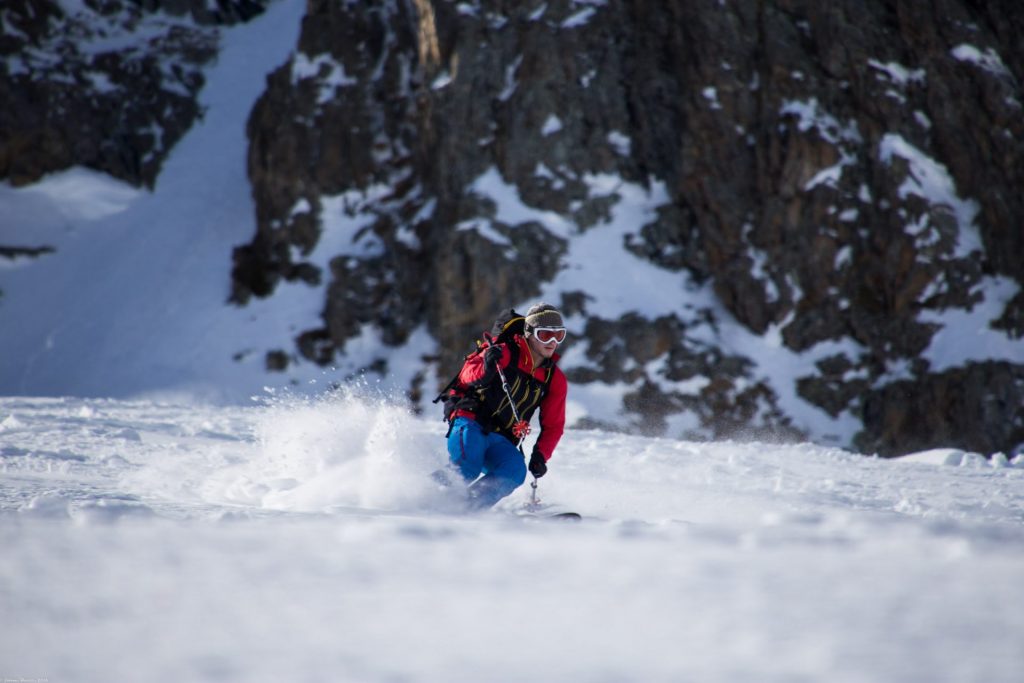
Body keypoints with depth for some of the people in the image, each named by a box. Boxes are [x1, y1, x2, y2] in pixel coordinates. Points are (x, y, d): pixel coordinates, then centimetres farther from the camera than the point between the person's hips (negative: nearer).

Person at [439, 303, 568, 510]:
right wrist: (485, 368, -37)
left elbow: (553, 426, 13)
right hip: (470, 423, -4)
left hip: (501, 441, 4)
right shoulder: (505, 354, -5)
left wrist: (540, 455, -5)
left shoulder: (556, 381, 9)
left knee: (515, 470, -28)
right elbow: (467, 376, -14)